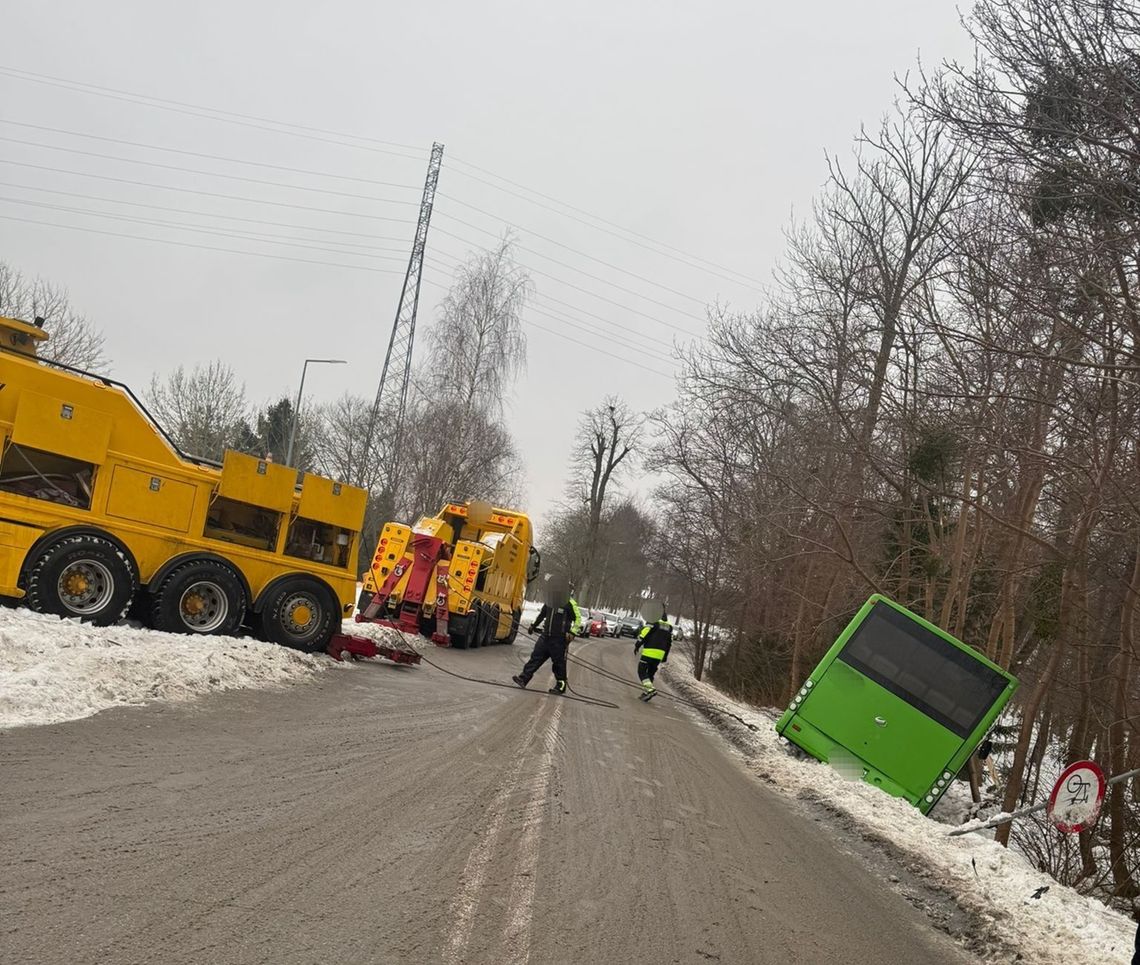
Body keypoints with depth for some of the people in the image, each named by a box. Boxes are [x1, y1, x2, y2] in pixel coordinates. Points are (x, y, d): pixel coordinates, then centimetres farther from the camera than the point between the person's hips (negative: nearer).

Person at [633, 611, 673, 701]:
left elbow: (644, 634, -12)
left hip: (649, 652, -6)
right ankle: (646, 693, 14)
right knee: (651, 673, 16)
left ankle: (650, 689, -16)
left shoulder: (653, 622, -8)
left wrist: (637, 645, 0)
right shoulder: (669, 627, 12)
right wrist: (665, 656, 23)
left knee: (642, 671, 1)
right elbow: (669, 643, 17)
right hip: (660, 654, 6)